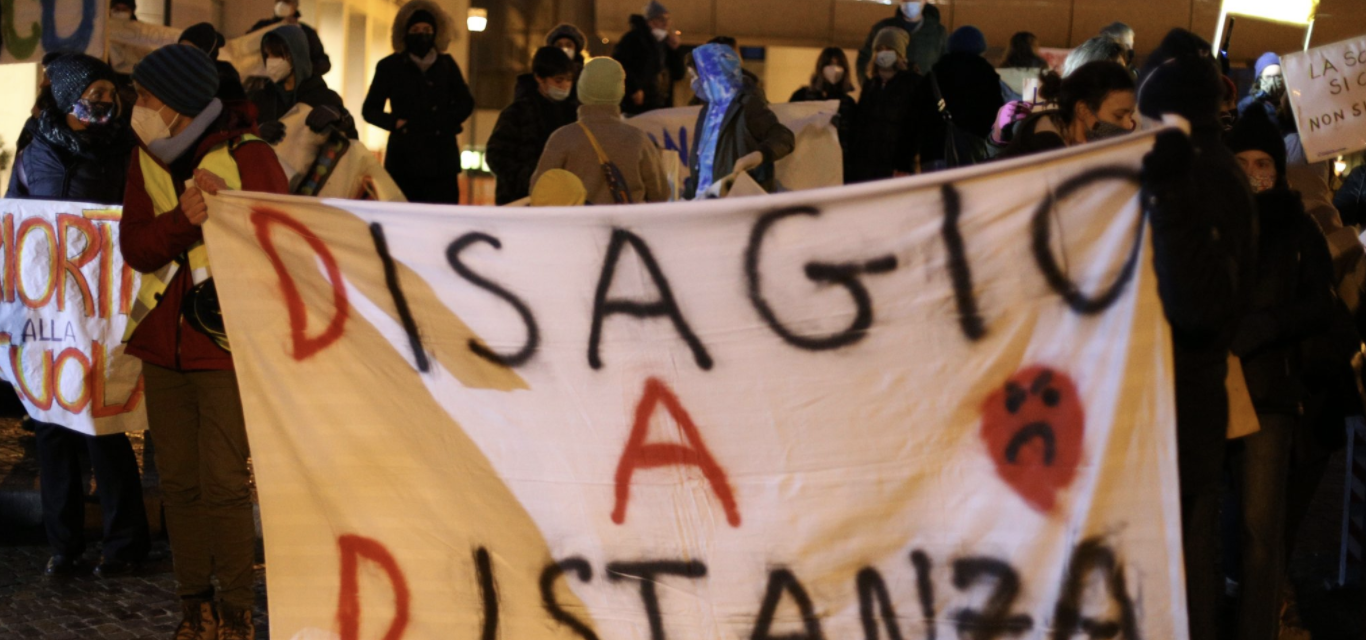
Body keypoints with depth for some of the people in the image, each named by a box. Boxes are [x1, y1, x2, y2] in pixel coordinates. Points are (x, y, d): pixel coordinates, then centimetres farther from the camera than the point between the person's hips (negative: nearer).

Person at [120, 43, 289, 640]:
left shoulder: (249, 156, -9)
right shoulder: (145, 159, 7)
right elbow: (135, 246, -2)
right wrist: (183, 219, -20)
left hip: (227, 344, -5)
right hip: (164, 342, 6)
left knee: (225, 484, -6)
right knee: (179, 480, 10)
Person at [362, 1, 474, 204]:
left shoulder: (446, 64, 13)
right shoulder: (390, 67, 6)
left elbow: (465, 102, 17)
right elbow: (370, 110, 8)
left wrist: (447, 121, -2)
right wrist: (395, 123, -10)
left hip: (442, 158, 2)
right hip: (404, 158, -2)